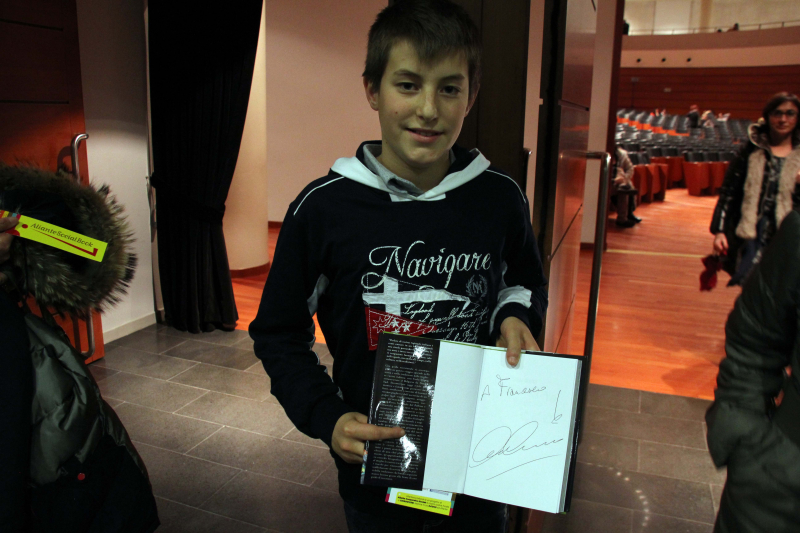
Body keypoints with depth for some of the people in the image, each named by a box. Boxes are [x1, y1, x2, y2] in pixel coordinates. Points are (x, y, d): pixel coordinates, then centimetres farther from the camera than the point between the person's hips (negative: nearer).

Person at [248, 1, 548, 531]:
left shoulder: (501, 198, -10)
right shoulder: (322, 208, -15)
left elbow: (526, 282, 11)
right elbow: (279, 332, -4)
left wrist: (516, 315, -11)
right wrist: (326, 418, -16)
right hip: (375, 464, -1)